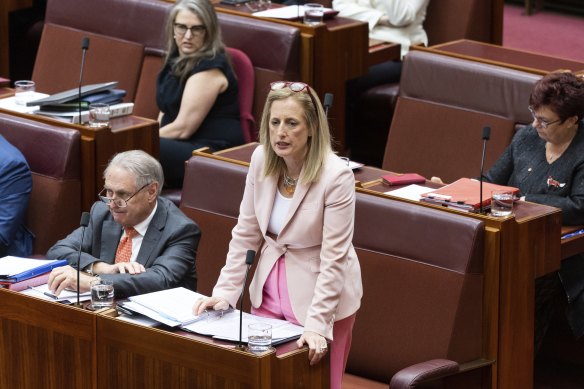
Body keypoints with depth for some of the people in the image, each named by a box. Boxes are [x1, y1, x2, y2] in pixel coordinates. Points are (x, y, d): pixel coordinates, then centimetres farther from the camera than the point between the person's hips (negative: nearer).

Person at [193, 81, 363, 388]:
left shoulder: (336, 176, -21)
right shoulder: (262, 159, -6)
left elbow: (334, 259, -21)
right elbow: (245, 233, 2)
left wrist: (316, 324, -26)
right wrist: (225, 292, -5)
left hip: (321, 298, -5)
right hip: (269, 293, 5)